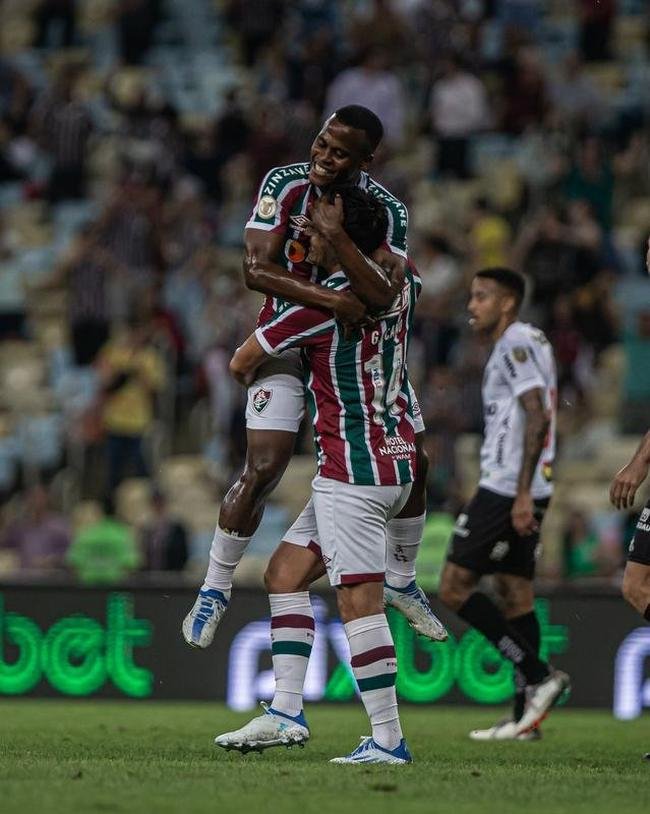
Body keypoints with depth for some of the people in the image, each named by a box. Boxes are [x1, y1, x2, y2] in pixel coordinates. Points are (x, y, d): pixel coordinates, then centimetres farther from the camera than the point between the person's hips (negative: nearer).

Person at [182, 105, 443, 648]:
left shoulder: (388, 210, -18)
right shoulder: (284, 185, -17)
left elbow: (383, 295, -33)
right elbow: (256, 269, -26)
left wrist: (336, 235, -41)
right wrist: (330, 299, -34)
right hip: (289, 335, -3)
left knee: (414, 464, 3)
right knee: (264, 469, -16)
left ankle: (401, 579, 28)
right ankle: (215, 588, 2)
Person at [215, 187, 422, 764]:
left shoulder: (326, 304, -15)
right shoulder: (401, 286, 6)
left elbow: (242, 362, -2)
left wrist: (247, 373, 22)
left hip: (353, 468, -9)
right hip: (396, 461, 9)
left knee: (359, 600, -9)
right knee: (286, 572, 13)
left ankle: (389, 739, -10)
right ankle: (287, 712, 9)